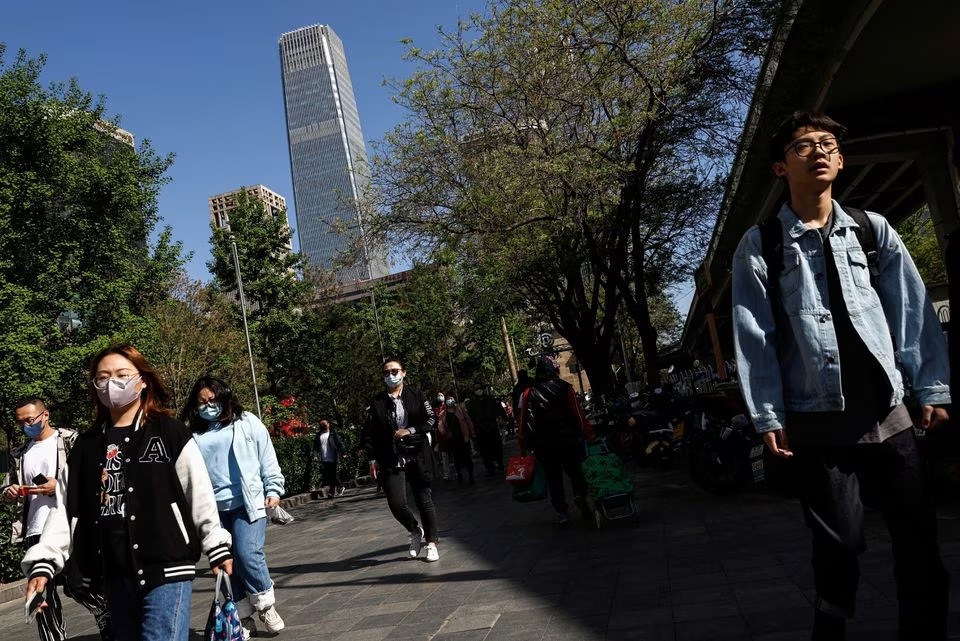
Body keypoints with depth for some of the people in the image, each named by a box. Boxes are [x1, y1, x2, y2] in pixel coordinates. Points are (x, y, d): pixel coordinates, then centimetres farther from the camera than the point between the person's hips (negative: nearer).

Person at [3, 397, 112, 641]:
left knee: (78, 586, -1)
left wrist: (59, 486, -18)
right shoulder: (20, 453, 16)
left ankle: (108, 617, 21)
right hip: (35, 533, 5)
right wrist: (10, 492, -1)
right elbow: (7, 489, 22)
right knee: (42, 595, 9)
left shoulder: (70, 441, 0)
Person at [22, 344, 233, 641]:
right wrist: (42, 564, 0)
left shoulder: (170, 432, -2)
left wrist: (218, 547, -2)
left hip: (165, 568, -5)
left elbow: (200, 495, -2)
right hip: (113, 575, 5)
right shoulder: (86, 445, 11)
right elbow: (65, 507, 9)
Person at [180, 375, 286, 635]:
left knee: (248, 554, -14)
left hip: (248, 503, -3)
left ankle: (266, 605, 10)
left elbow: (268, 459, 6)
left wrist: (273, 490, 0)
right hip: (213, 509, 3)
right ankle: (243, 616, 19)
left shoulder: (247, 423, 5)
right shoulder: (193, 434, 10)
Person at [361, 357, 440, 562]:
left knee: (424, 500, 5)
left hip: (417, 456, 0)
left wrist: (410, 431, -10)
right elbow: (369, 432, 6)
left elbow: (431, 420, 2)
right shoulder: (377, 402, 4)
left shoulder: (416, 395, 3)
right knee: (396, 503, -8)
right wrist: (372, 459, 0)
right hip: (391, 460, 0)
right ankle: (415, 531, 22)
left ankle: (431, 543, 20)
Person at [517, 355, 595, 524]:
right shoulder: (564, 388, -7)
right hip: (567, 440, -2)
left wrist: (523, 443, 6)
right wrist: (588, 434, -6)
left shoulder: (529, 392, 0)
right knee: (576, 473, 13)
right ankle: (580, 498, -8)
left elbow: (523, 419, 0)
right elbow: (578, 414, -10)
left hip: (542, 444, 2)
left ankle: (562, 513, 9)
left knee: (553, 479, 10)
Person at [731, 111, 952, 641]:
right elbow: (753, 337, -5)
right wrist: (768, 416, -8)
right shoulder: (759, 246, -3)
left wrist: (932, 387, 2)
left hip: (888, 411, 3)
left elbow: (913, 311, 7)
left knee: (918, 536, 9)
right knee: (839, 545, 3)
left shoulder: (874, 230, 7)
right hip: (819, 420, -3)